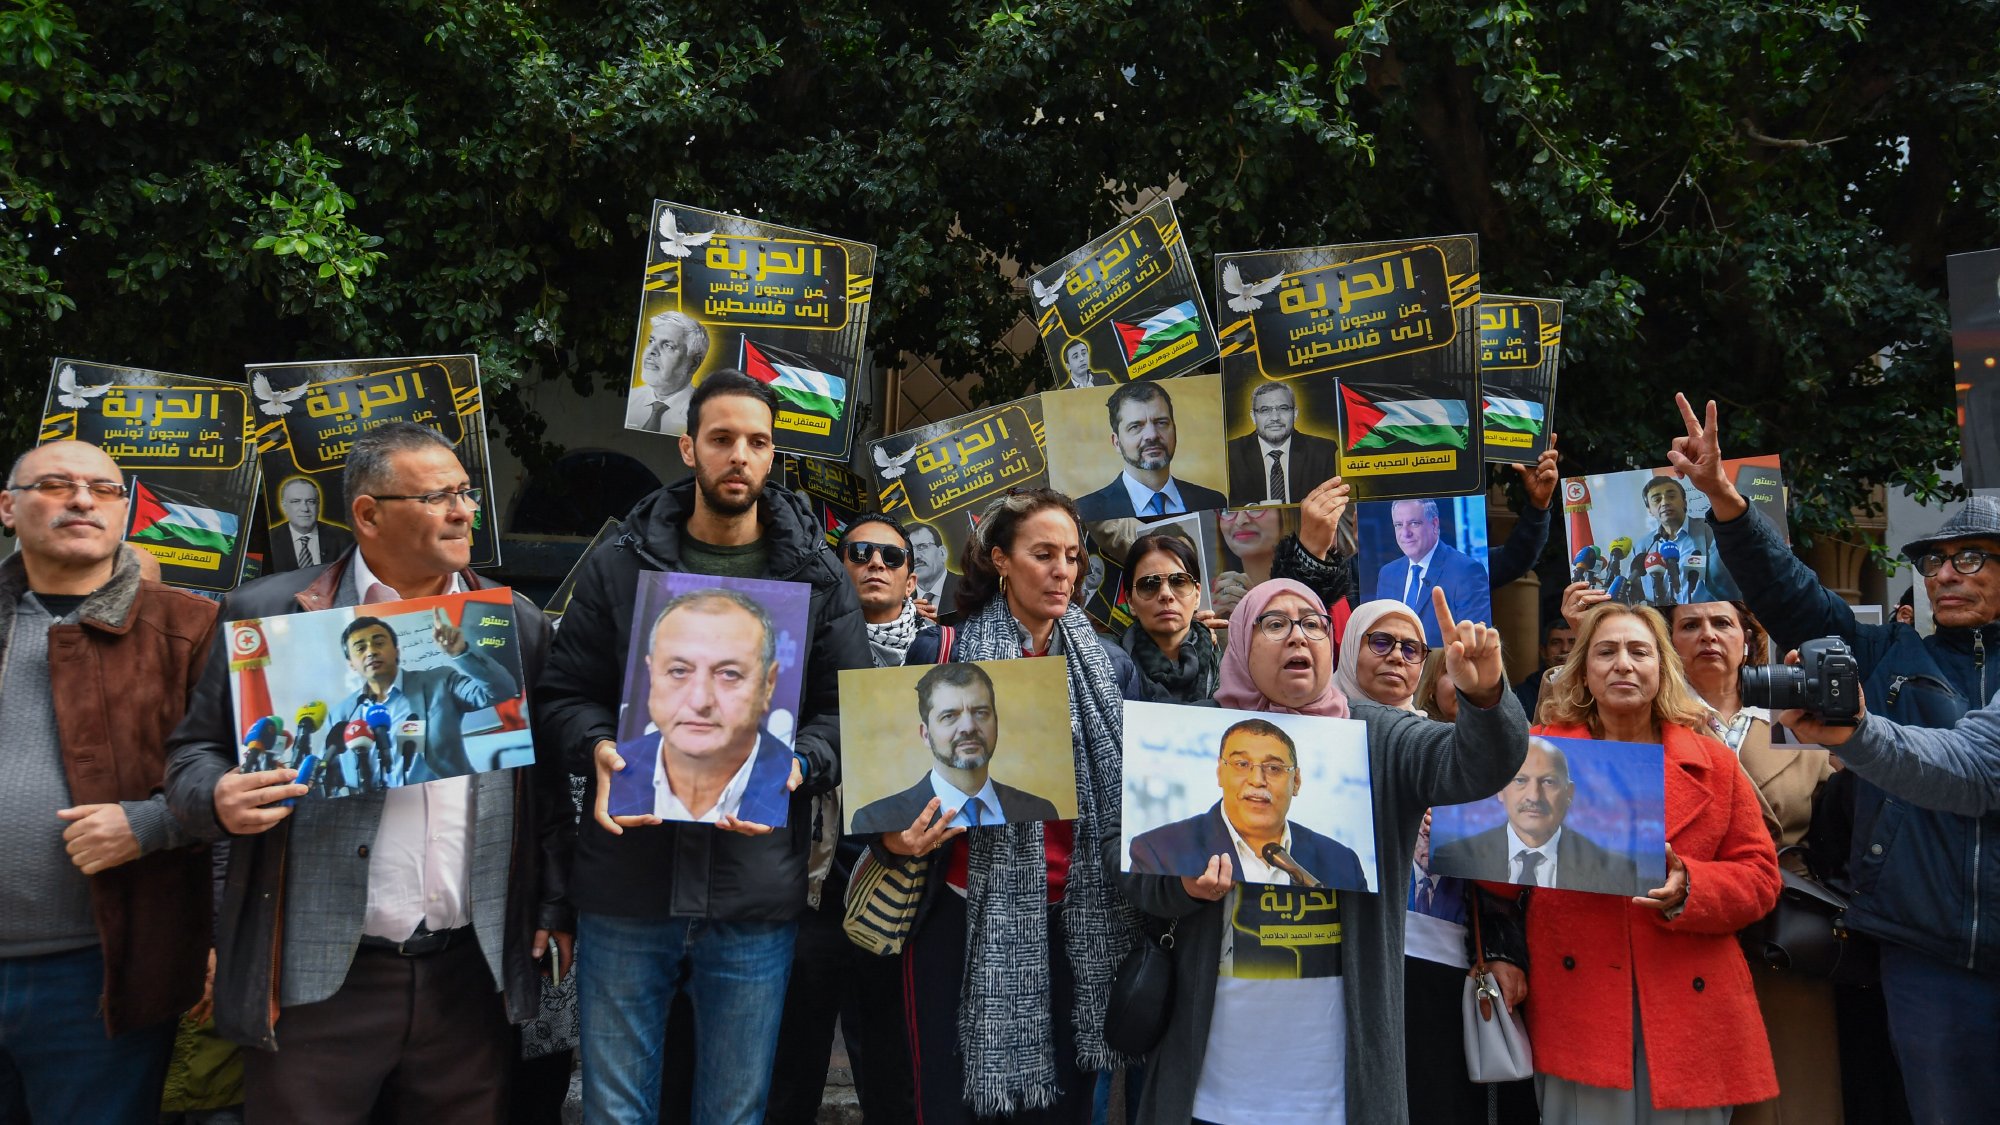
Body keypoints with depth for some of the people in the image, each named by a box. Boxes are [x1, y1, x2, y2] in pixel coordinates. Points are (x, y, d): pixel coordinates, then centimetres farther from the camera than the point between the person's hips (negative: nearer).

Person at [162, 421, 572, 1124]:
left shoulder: (516, 622, 8)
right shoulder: (271, 613, 0)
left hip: (474, 975, 2)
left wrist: (554, 908, 8)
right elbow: (195, 751, 5)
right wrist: (219, 799, -17)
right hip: (319, 979, -2)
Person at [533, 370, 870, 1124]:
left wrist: (798, 766, -17)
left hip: (756, 894, 0)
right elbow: (563, 694, 6)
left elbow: (851, 709, 3)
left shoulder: (818, 576, 5)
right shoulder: (619, 566, 5)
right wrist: (598, 749, -16)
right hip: (626, 885, 0)